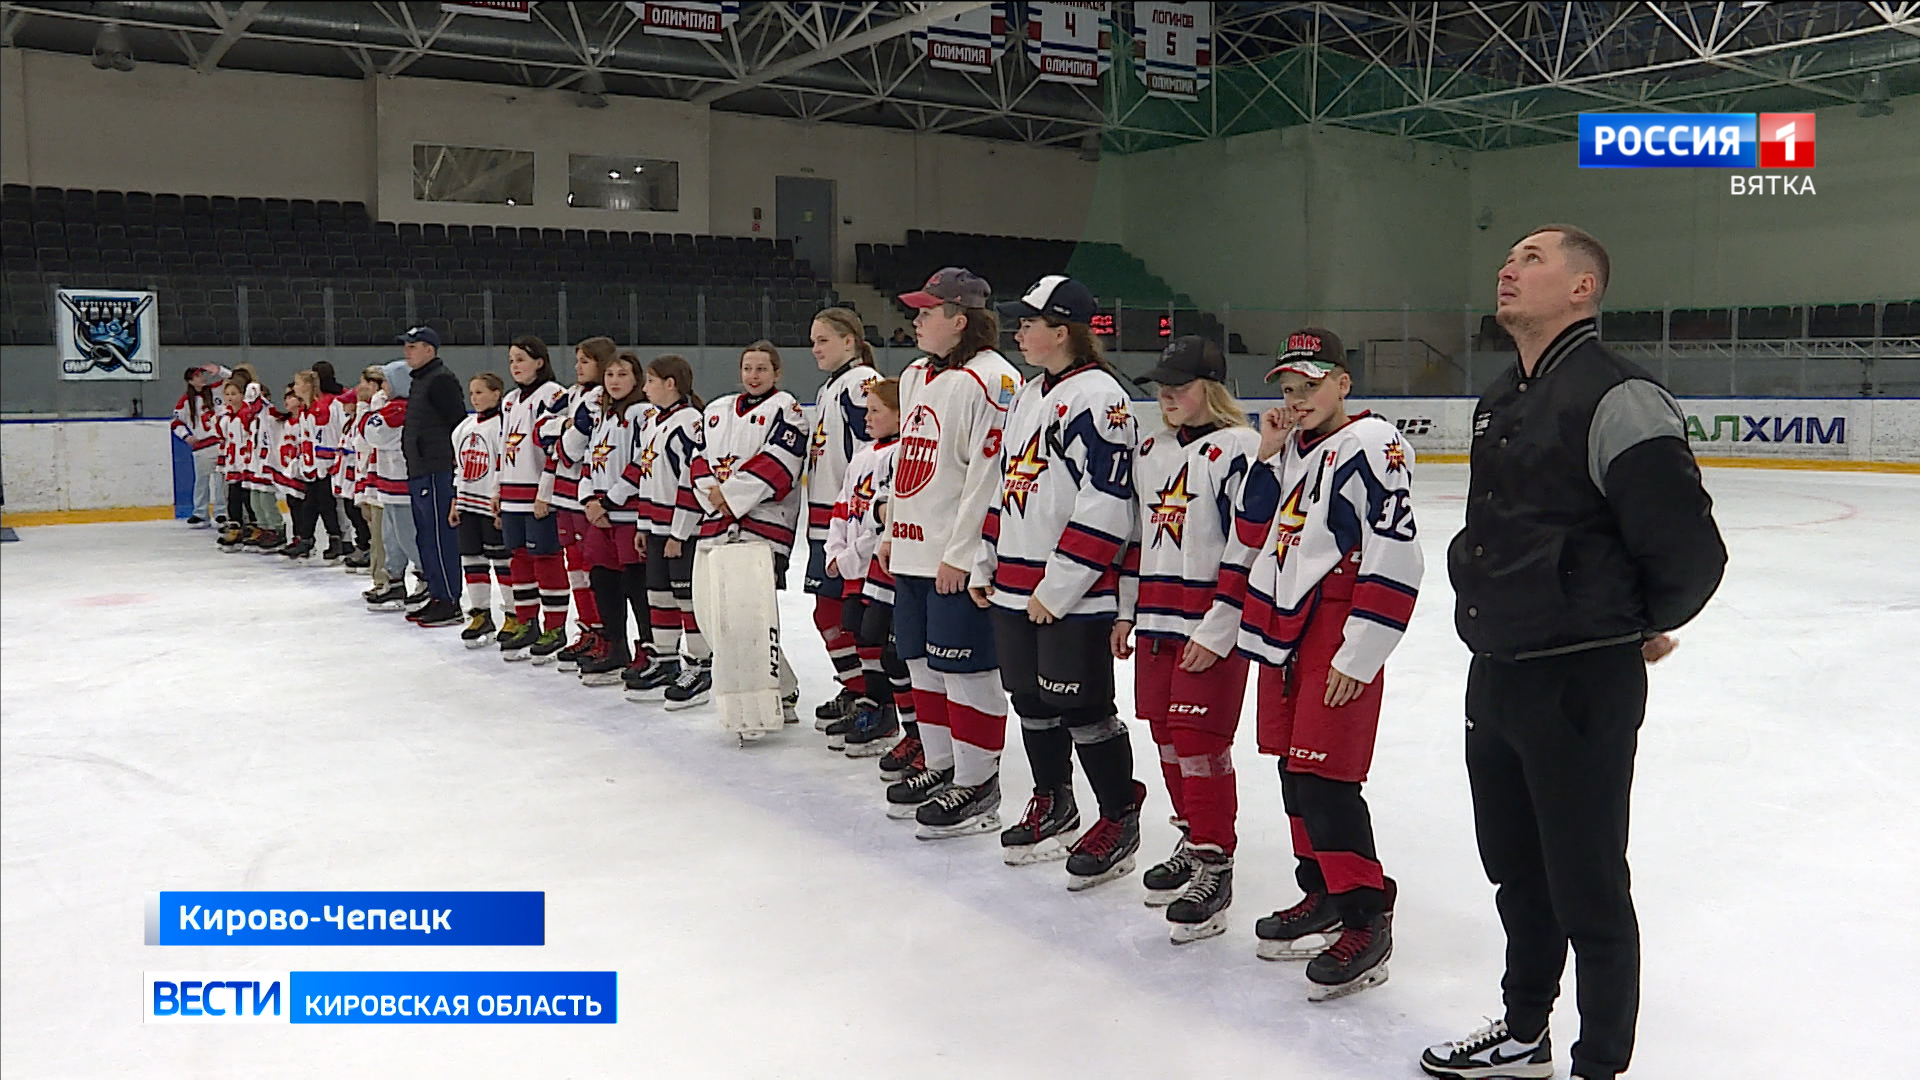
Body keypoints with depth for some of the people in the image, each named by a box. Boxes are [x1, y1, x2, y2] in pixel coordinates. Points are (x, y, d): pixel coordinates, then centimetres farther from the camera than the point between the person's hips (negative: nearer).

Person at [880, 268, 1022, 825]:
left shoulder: (990, 378, -15)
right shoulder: (915, 377, 15)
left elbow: (989, 474, -20)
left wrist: (959, 554, -21)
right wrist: (892, 532, 22)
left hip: (960, 559, -10)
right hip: (913, 552, 10)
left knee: (965, 669, -3)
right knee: (923, 663, 17)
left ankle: (976, 783, 8)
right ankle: (940, 764, 31)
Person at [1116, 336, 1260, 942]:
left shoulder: (1237, 450, -12)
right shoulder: (1150, 452, 14)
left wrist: (1216, 632, -18)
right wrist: (1127, 611, 18)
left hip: (1213, 625, -8)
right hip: (1156, 619, 8)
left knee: (1200, 739, -8)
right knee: (1167, 734, 14)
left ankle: (1213, 867, 2)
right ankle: (1192, 840, 30)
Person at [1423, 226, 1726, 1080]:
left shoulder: (1616, 397, -18)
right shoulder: (1499, 400, 12)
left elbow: (1689, 548, -18)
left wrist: (1642, 626, -2)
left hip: (1580, 685, -9)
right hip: (1497, 672, 9)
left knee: (1586, 888, 4)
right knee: (1515, 870, 21)